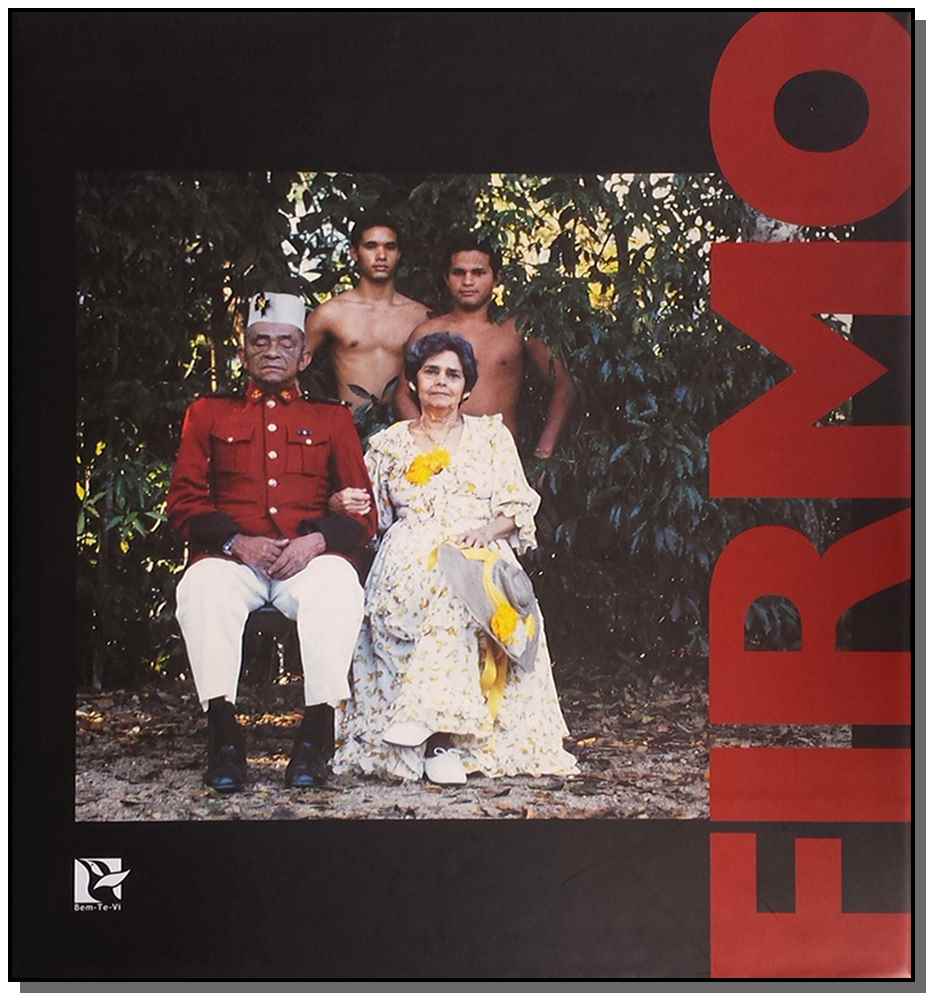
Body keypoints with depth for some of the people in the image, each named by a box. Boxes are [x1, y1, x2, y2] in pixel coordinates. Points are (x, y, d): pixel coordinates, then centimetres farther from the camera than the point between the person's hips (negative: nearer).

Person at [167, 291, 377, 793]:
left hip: (310, 557, 0)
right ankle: (222, 731, -34)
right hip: (231, 556, 0)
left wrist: (318, 539, -9)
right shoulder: (209, 413, 20)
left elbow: (362, 513, 13)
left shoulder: (332, 419, 21)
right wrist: (236, 541, -9)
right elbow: (184, 501, 11)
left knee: (339, 588, -35)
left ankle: (317, 728, -33)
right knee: (202, 589, -35)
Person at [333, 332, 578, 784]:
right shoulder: (387, 445, 20)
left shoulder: (492, 436, 18)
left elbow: (519, 509, 11)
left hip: (481, 553, 0)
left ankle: (423, 714, -41)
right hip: (409, 560, 0)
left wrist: (487, 530, -10)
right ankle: (440, 739, -40)